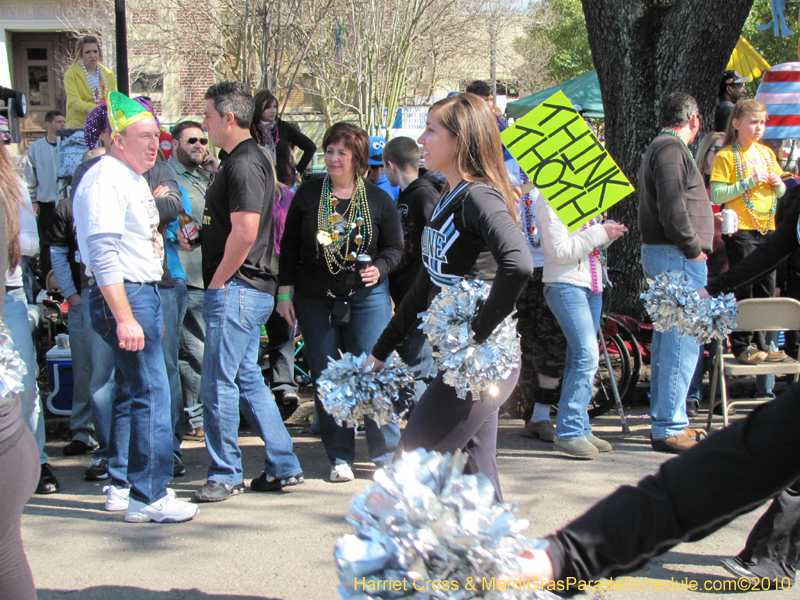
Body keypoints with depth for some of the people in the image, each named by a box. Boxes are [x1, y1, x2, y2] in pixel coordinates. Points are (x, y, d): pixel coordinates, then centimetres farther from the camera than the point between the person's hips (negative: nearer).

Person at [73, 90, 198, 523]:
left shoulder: (134, 178, 17)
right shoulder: (105, 180, -15)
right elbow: (103, 253, -22)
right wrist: (125, 318, -27)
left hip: (143, 293, 10)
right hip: (124, 297, -10)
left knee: (135, 392, 15)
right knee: (151, 395, -10)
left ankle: (125, 484, 25)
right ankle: (148, 497, -3)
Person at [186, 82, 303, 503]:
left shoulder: (243, 164, -15)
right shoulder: (246, 158, 17)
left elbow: (245, 233, -23)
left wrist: (217, 282, -15)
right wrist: (198, 234, 10)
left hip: (236, 290, -10)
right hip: (252, 290, 10)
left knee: (218, 383, -3)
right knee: (246, 379, 14)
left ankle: (226, 475, 7)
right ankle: (283, 467, 18)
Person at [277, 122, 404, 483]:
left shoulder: (378, 200, 2)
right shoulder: (308, 195, 5)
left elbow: (395, 247, 7)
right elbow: (289, 247, 8)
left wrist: (379, 268, -13)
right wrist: (285, 291, 3)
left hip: (367, 297, -2)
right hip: (314, 301, 2)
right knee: (325, 378, 4)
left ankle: (386, 453, 6)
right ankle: (339, 457, 14)